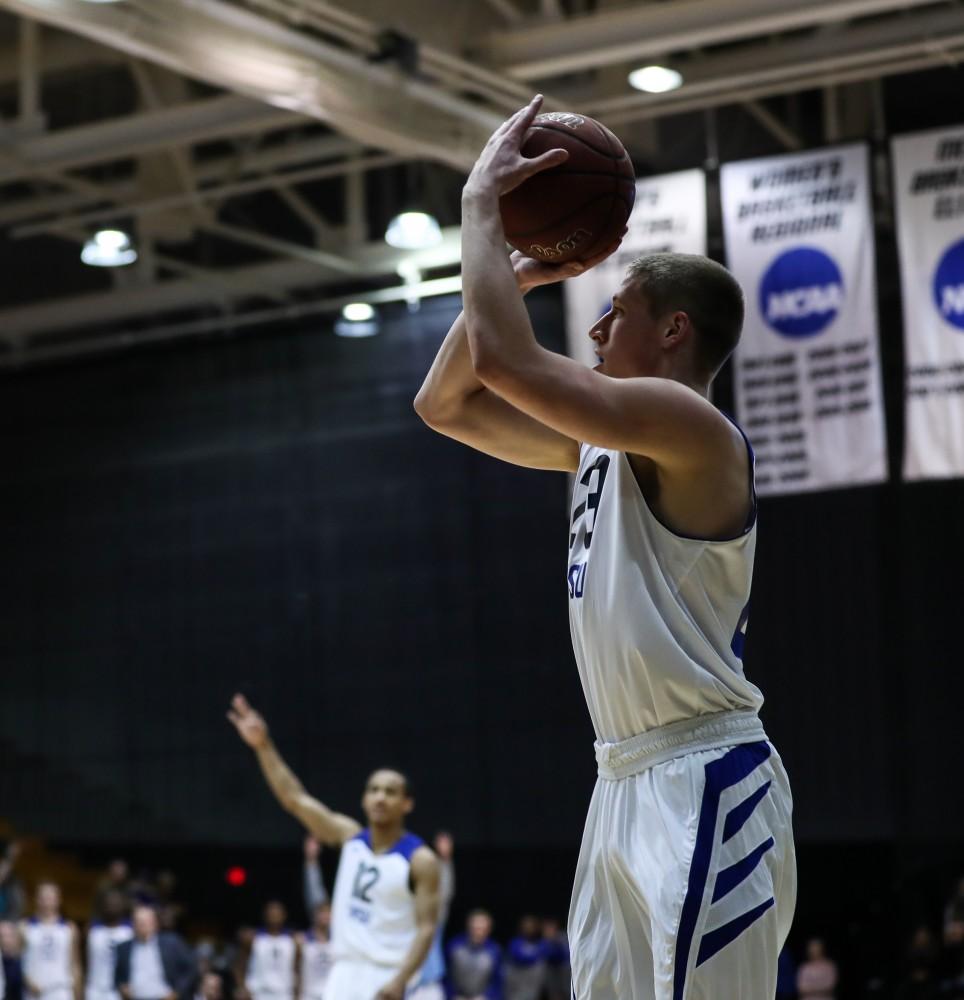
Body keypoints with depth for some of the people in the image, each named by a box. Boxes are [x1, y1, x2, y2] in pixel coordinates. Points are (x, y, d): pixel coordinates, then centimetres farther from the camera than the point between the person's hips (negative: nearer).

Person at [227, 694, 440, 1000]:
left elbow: (426, 928, -11)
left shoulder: (420, 860, -7)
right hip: (345, 973, 5)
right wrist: (263, 746, -6)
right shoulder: (349, 836, 7)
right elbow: (295, 798, 3)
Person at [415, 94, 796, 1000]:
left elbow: (500, 356, -23)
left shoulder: (691, 429, -13)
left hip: (701, 783, -10)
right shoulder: (602, 444, 15)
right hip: (627, 781, 10)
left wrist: (482, 201, -10)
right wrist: (515, 272, 11)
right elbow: (443, 405, 20)